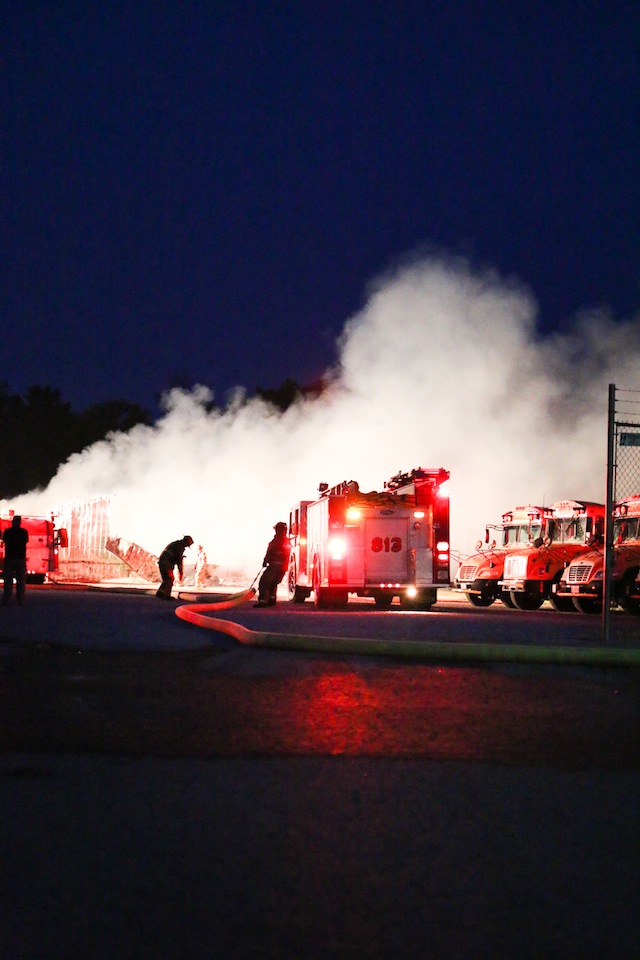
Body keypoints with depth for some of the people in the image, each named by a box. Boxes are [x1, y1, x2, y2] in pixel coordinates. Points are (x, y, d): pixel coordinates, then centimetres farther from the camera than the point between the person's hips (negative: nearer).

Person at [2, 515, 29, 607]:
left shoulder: (7, 531, -2)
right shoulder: (24, 532, -2)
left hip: (9, 558, 0)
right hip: (21, 558, 0)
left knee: (8, 581, 2)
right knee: (21, 581, 5)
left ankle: (6, 601, -3)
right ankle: (21, 601, 0)